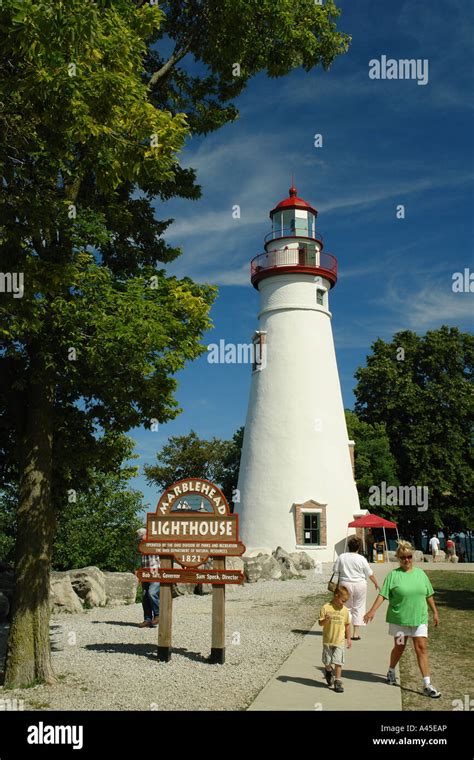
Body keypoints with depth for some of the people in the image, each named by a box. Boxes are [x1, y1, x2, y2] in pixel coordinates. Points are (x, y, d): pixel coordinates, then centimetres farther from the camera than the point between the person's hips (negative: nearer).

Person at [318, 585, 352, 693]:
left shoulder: (345, 610, 0)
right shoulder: (326, 608, -10)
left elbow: (347, 625, 10)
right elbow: (320, 623, -8)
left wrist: (348, 638, 11)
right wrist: (326, 620, -29)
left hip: (339, 641, 1)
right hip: (327, 640, -1)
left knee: (338, 662, -3)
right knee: (327, 661, 13)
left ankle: (337, 681, 9)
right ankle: (329, 671, 44)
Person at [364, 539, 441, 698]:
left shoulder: (420, 573, 5)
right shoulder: (393, 575, -7)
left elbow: (429, 595, 14)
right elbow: (382, 595, -10)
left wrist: (435, 612, 15)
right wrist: (372, 610, -18)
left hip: (419, 619, 2)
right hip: (399, 619, -2)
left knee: (422, 649, -3)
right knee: (399, 648, 11)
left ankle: (427, 685, 1)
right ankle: (391, 671, 37)